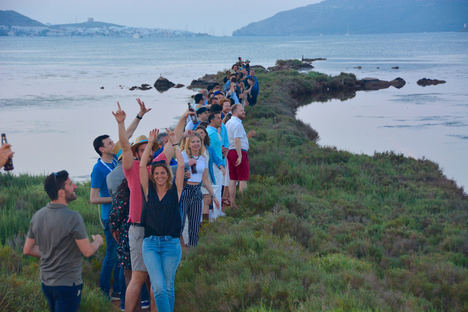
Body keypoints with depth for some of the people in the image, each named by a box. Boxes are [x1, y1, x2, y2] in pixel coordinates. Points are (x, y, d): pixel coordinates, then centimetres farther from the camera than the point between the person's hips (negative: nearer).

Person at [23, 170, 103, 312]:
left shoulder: (37, 216, 2)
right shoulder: (73, 217, -20)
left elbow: (27, 250, 9)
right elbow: (88, 252, -16)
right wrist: (97, 242, 5)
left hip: (46, 283, 7)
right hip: (67, 284, -7)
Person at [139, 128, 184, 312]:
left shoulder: (175, 190, 7)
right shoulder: (149, 190, 9)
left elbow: (181, 165, 1)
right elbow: (142, 166, 4)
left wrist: (174, 143, 9)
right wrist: (150, 142, 6)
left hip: (171, 244, 0)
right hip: (150, 243, 0)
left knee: (168, 287, 5)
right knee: (158, 287, -13)